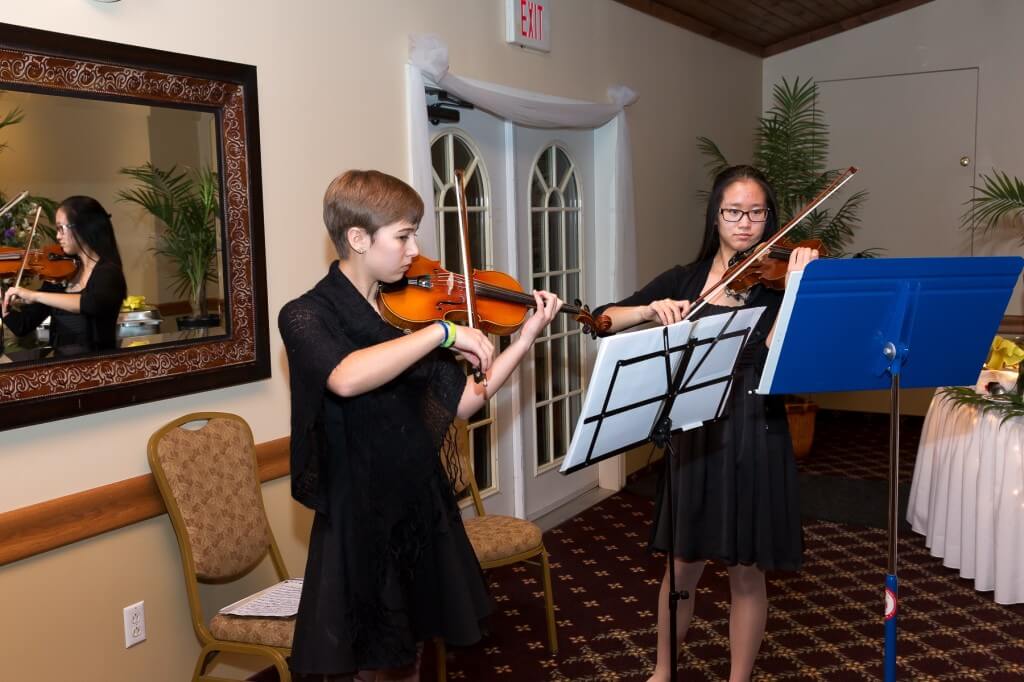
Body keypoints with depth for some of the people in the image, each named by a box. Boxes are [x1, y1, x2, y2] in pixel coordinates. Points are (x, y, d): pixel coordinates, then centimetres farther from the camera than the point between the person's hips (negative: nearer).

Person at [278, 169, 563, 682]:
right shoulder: (306, 316, -14)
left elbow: (463, 402, 3)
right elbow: (347, 379, -36)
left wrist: (527, 338, -4)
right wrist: (444, 331, -32)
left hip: (423, 508, 6)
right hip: (359, 520, -6)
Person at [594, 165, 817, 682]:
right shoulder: (683, 280, 5)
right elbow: (604, 321, -2)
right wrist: (650, 309, -20)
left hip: (756, 437, -1)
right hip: (695, 435, 1)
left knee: (747, 574, 9)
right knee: (682, 569, 11)